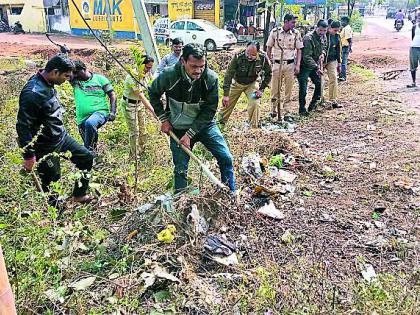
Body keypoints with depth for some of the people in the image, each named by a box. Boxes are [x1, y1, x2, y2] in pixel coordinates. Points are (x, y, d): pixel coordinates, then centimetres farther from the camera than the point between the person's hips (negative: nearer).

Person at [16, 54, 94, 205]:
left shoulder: (48, 84, -1)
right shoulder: (33, 93, -28)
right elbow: (22, 126, -27)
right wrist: (29, 156, -22)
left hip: (61, 136, 9)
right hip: (46, 147, -9)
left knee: (86, 157, 13)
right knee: (51, 181, 7)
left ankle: (79, 195, 28)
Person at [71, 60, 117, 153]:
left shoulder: (99, 78, 4)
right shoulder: (75, 81, 12)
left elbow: (112, 95, 1)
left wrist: (113, 112, -10)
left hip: (100, 112, -5)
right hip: (82, 119, 5)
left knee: (89, 123, -36)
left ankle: (91, 150, -25)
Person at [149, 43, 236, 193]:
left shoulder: (211, 78, -19)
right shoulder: (169, 76, -20)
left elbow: (210, 110, -14)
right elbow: (153, 93, 1)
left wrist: (190, 134, -18)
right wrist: (164, 119, -3)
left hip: (204, 125, 1)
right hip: (179, 129, 0)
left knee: (226, 158, -5)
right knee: (180, 170, 5)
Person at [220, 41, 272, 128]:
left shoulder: (263, 58, -26)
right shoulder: (238, 57, -31)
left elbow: (268, 74, -8)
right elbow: (229, 74, -27)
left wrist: (261, 89, -15)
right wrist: (226, 95, -30)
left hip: (252, 84, 0)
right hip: (237, 83, 0)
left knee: (255, 104, -18)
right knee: (227, 103, 5)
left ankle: (254, 127, -1)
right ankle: (221, 123, 27)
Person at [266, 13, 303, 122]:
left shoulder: (296, 33, 0)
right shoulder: (275, 32, -3)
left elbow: (299, 50, 5)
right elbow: (269, 48, 6)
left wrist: (298, 65, -3)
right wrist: (269, 62, 4)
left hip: (290, 64, 1)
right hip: (277, 64, -1)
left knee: (288, 90, 3)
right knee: (275, 89, 6)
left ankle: (287, 113, 9)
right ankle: (273, 110, 23)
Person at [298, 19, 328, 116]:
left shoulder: (323, 37, 1)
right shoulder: (308, 38, -24)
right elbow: (307, 57, -28)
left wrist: (323, 53, -2)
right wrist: (316, 67, -33)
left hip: (315, 65, 8)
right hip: (304, 66, -8)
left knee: (319, 84, 11)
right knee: (303, 89, -6)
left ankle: (313, 103, 30)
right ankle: (302, 109, 6)